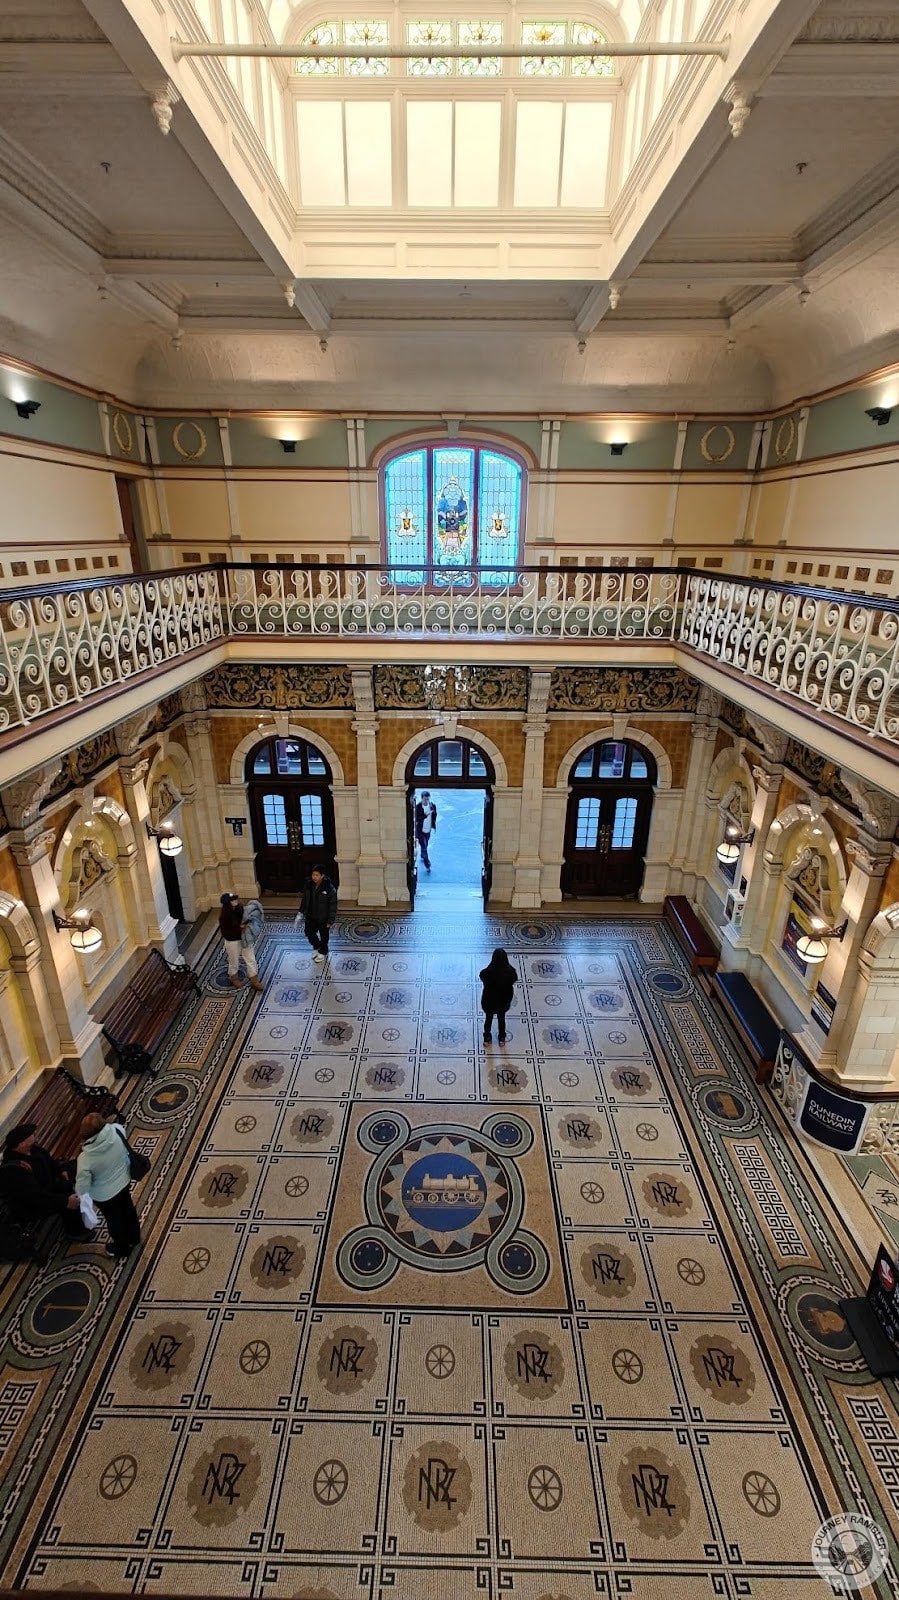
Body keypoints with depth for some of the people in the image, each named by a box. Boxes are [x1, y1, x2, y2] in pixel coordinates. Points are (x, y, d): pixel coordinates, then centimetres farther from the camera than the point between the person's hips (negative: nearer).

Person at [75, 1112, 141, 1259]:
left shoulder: (85, 1159, -37)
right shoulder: (117, 1130, -30)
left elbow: (82, 1189, -22)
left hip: (105, 1195, -4)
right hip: (125, 1179, 4)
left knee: (114, 1219, 25)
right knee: (127, 1208, 31)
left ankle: (122, 1248, 53)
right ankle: (134, 1237, 57)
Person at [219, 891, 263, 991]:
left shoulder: (239, 908, -8)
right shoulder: (224, 915, -26)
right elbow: (224, 932, -23)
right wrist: (239, 928, -27)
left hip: (244, 938, 5)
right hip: (232, 941, -5)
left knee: (251, 959, 11)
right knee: (234, 961, 18)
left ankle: (254, 981, 26)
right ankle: (234, 978, 45)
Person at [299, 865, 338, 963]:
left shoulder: (329, 888, -24)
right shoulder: (309, 886, -7)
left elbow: (333, 906, -18)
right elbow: (304, 899, 9)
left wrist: (331, 921, -16)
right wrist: (301, 912, 12)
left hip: (323, 918, -5)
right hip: (311, 916, 5)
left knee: (324, 936, 12)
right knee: (309, 932, 16)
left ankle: (323, 953, 36)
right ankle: (316, 947, 44)